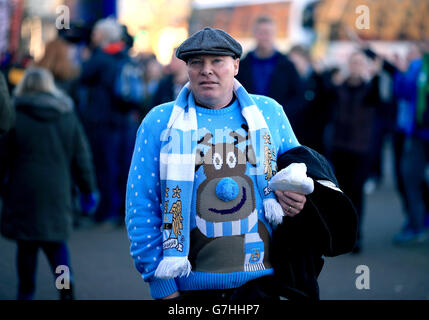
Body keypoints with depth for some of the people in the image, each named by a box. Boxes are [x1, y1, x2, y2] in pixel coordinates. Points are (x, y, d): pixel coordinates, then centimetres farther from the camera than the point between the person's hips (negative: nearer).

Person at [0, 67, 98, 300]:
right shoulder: (68, 115, 4)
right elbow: (81, 156, 8)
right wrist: (88, 190, 14)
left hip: (24, 188, -2)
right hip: (58, 190, 3)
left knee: (26, 245, 8)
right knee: (55, 240, 13)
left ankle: (26, 291, 14)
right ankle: (65, 281, -8)